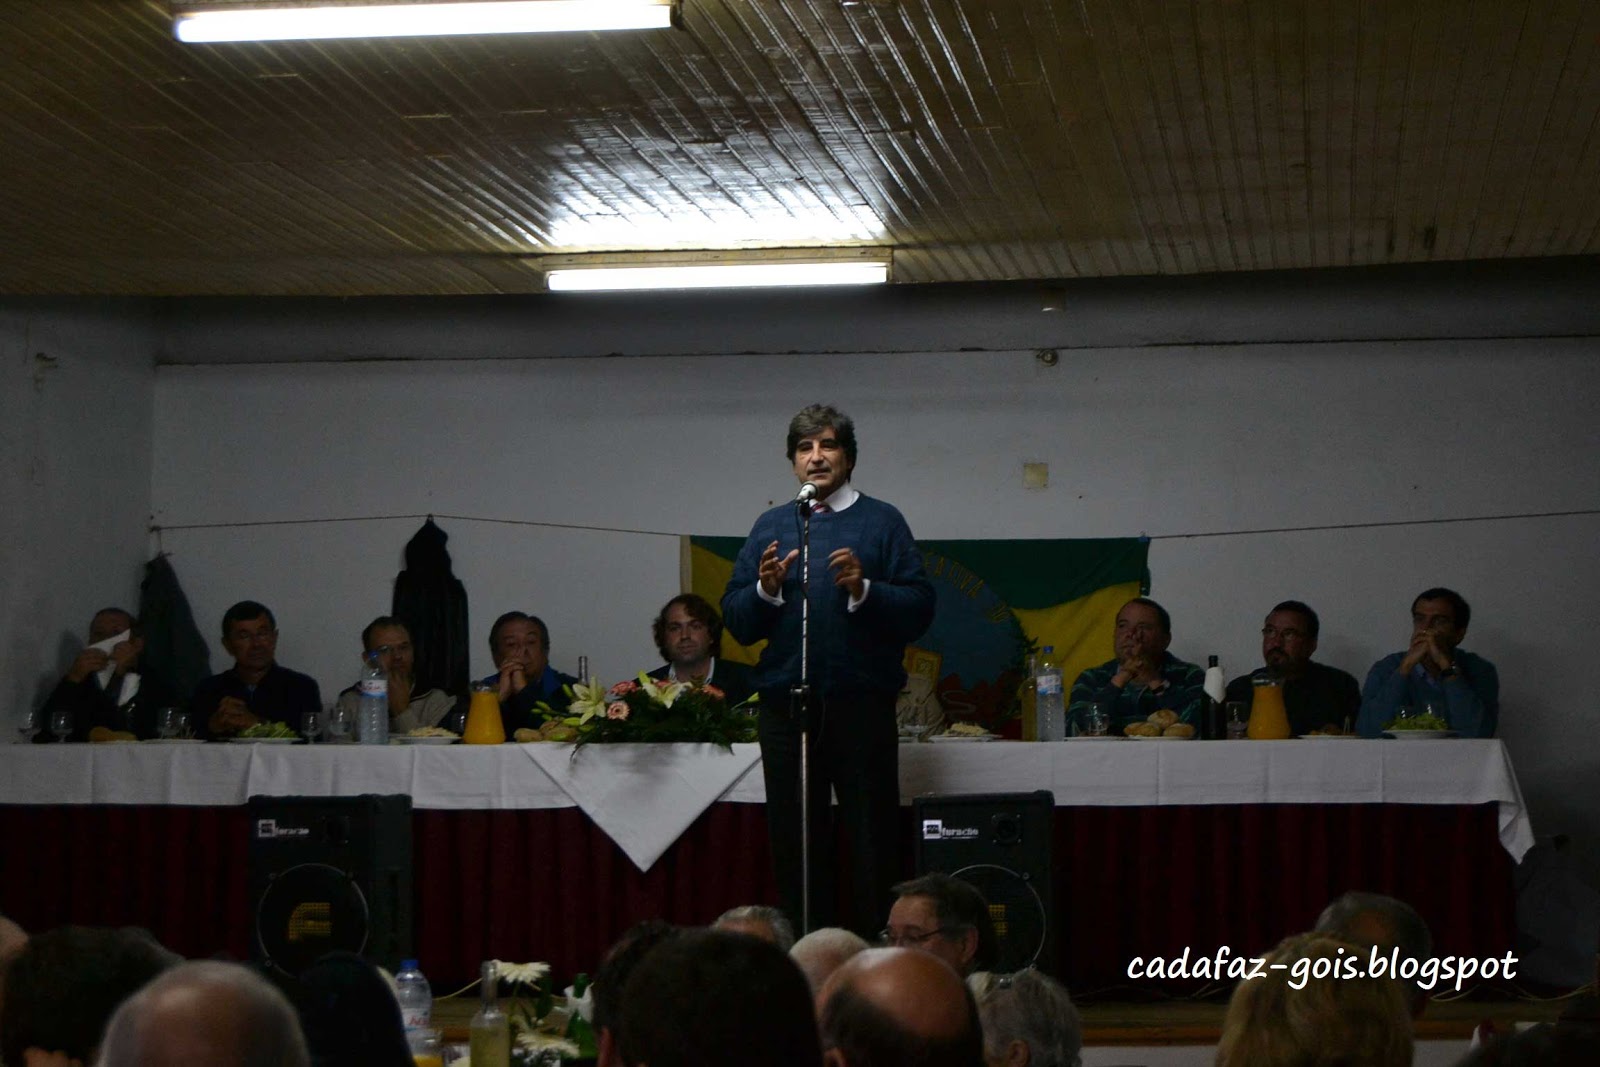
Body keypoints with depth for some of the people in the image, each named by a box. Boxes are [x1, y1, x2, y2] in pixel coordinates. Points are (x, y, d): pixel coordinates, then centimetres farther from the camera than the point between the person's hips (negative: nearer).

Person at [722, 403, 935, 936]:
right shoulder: (771, 526, 14)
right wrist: (766, 590, -10)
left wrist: (865, 589, -19)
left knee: (872, 833, -1)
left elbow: (919, 608, -5)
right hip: (786, 706, 3)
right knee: (794, 838, 7)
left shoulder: (882, 522, 6)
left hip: (862, 703, -3)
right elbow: (736, 622, 8)